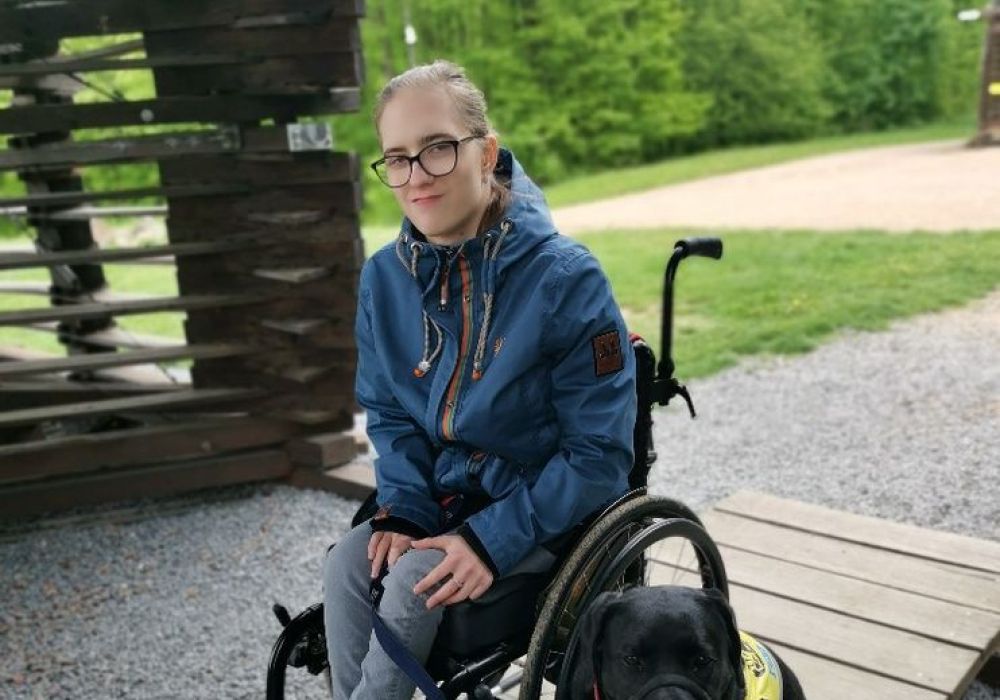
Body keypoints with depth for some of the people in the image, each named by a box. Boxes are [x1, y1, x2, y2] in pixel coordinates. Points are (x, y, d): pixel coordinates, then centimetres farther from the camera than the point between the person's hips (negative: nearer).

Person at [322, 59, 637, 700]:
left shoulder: (565, 278, -21)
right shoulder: (385, 276, -5)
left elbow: (599, 453, -18)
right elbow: (389, 414, 6)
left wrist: (492, 538, -23)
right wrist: (403, 510, -11)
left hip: (548, 507, -4)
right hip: (444, 496, 5)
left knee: (414, 584, -24)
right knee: (348, 567, -20)